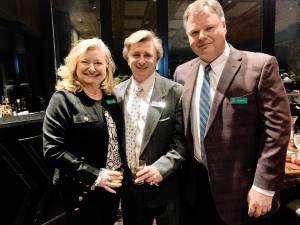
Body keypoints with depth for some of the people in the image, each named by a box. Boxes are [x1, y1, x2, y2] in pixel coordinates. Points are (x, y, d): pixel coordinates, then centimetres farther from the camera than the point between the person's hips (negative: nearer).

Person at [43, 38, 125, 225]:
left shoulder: (111, 97, 3)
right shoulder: (63, 99, -13)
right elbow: (52, 150, -18)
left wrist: (120, 171, 1)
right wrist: (94, 175, -22)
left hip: (112, 185, 6)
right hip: (82, 190, -5)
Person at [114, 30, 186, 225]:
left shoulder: (175, 92, -11)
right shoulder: (117, 93, 2)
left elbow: (182, 140, -11)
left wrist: (161, 167, -22)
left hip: (164, 187, -3)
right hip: (128, 186, 4)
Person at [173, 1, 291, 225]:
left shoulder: (261, 65, -11)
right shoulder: (182, 72, 3)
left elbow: (277, 127, -13)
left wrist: (263, 186, -15)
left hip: (241, 187, -4)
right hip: (196, 184, 5)